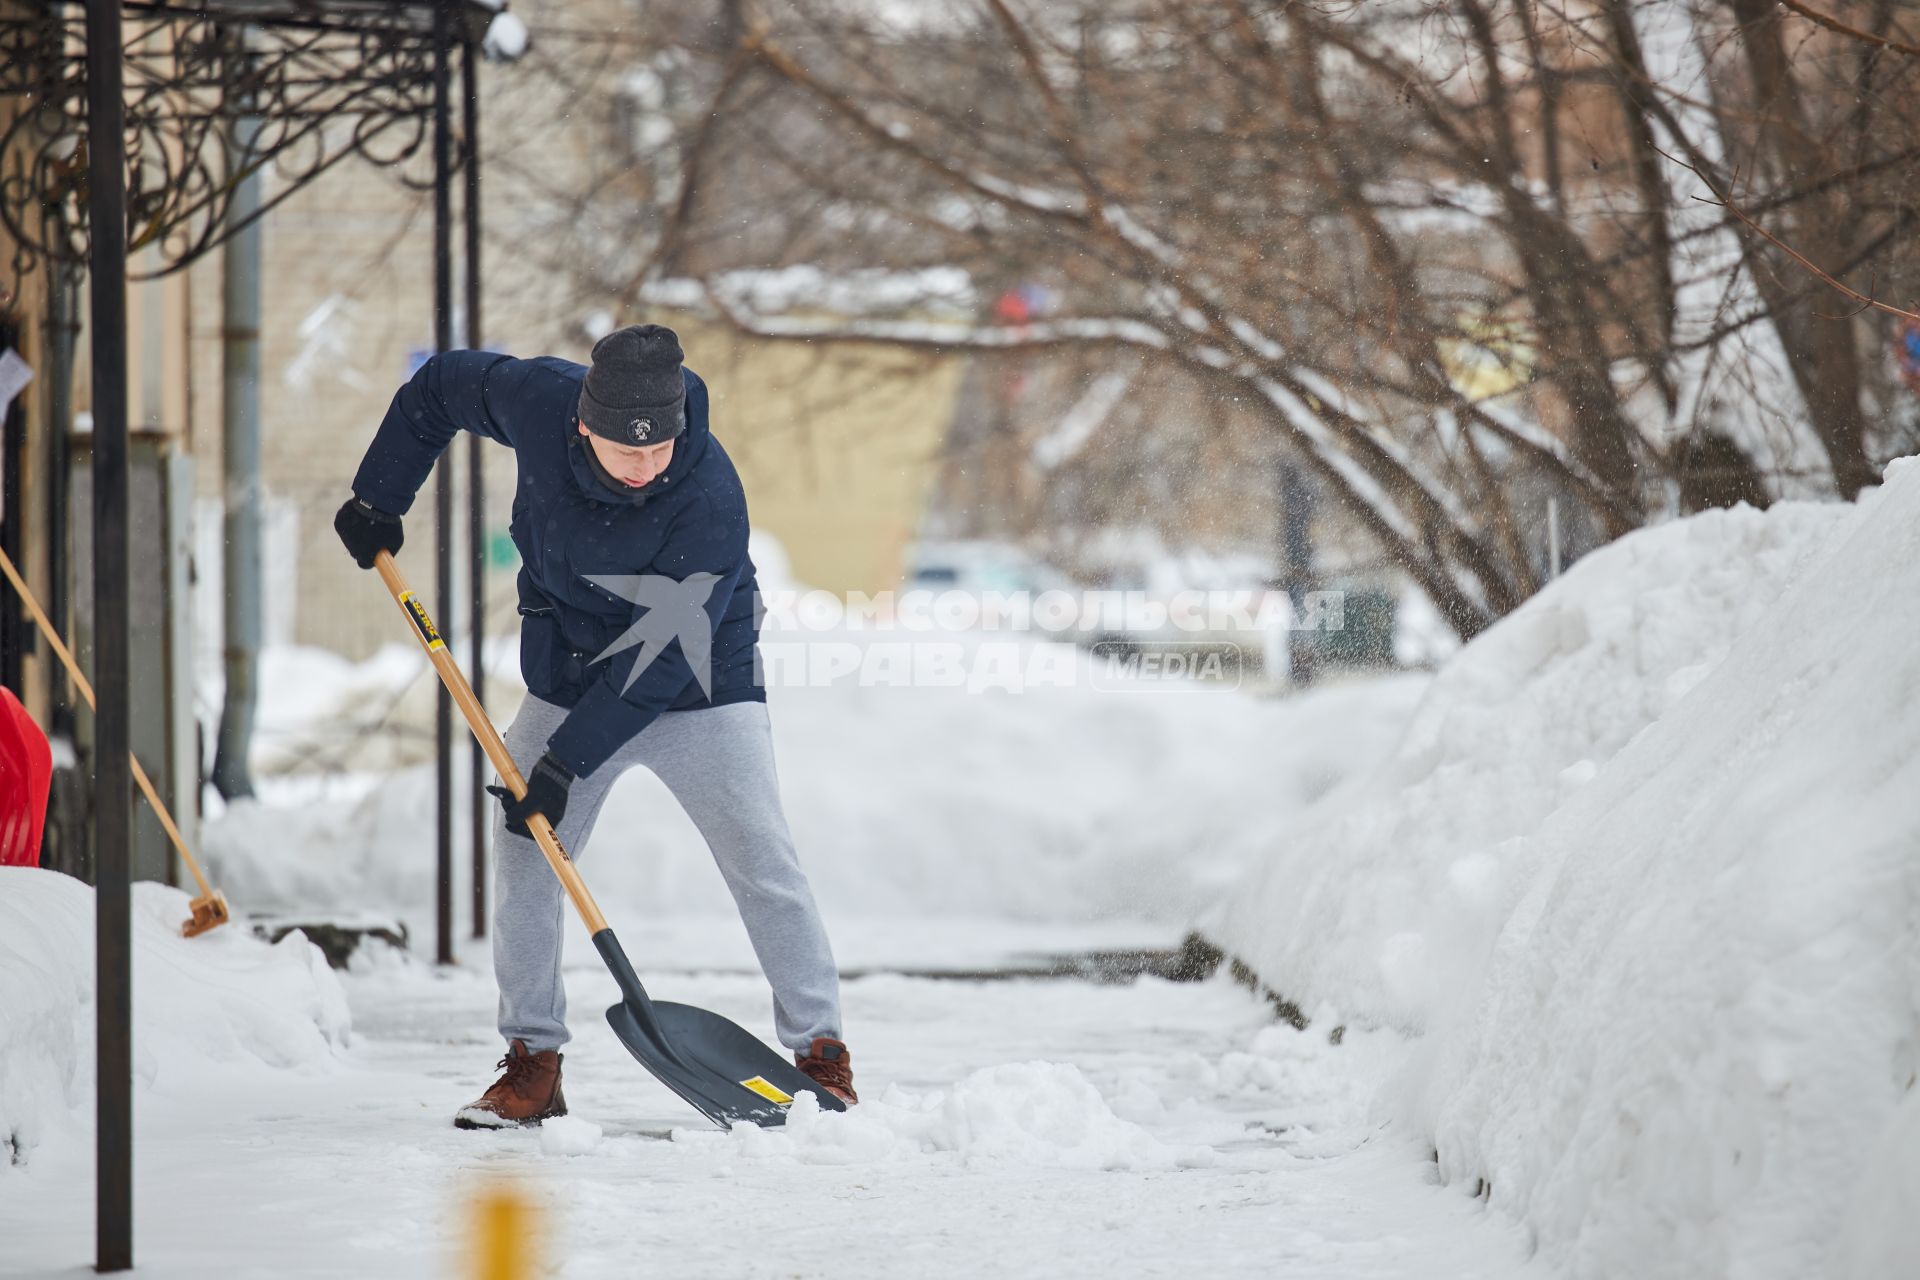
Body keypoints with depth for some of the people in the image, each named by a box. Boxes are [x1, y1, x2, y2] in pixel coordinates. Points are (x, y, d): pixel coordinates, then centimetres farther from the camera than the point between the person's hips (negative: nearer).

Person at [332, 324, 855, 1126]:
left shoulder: (709, 503, -32)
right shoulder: (538, 401, -20)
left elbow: (659, 654, -29)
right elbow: (439, 388, 1)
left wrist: (566, 762, -29)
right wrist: (377, 499, 2)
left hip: (698, 693, -4)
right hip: (571, 680, 4)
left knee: (762, 864, -10)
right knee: (522, 856, -3)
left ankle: (821, 1057, -2)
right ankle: (532, 1065, 5)